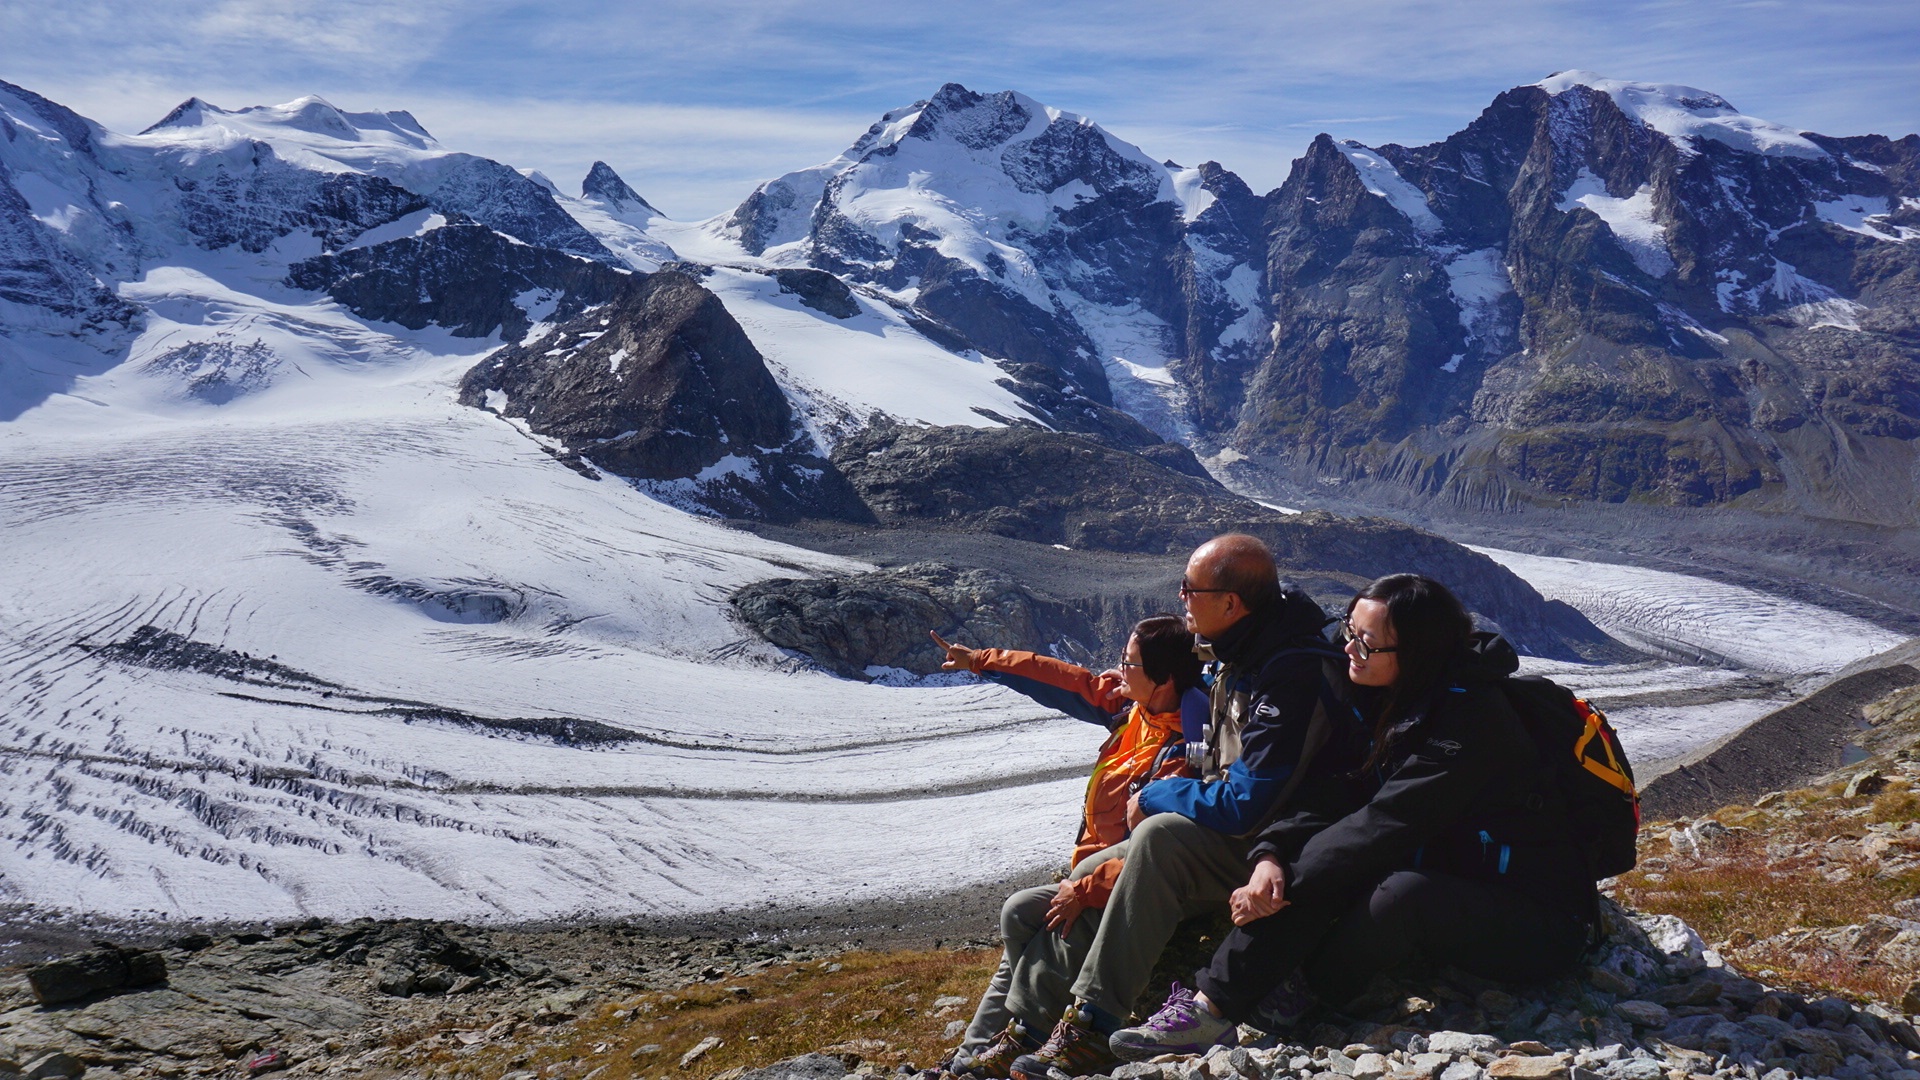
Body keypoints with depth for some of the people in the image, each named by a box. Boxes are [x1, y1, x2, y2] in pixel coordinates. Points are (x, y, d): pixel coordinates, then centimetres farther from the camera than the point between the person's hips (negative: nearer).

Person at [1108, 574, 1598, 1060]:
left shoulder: (1470, 717, -23)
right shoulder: (1386, 699, 2)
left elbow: (1388, 822, -28)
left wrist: (1286, 882, -24)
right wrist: (1272, 854, -20)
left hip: (1540, 919, -8)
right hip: (1453, 884, 8)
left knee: (1402, 893, -35)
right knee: (1325, 863, -15)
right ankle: (1213, 1003, -20)